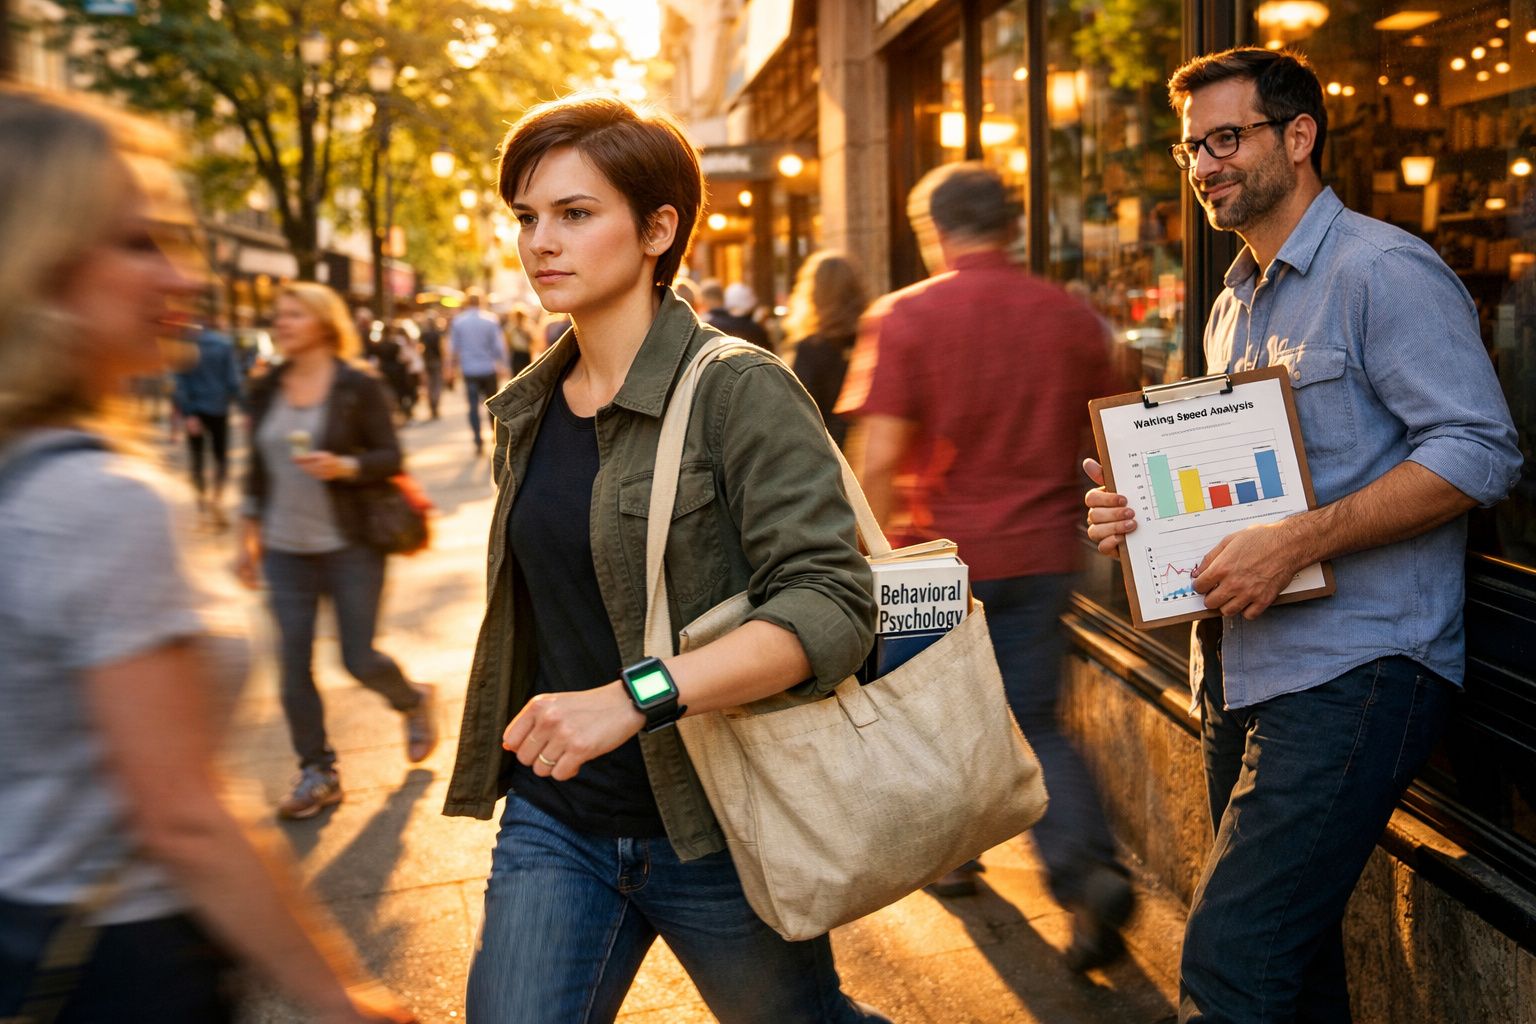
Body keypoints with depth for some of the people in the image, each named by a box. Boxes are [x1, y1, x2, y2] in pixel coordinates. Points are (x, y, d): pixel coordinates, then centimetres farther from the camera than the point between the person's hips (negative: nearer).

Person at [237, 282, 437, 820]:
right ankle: (317, 774, 16)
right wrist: (249, 535, 14)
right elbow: (257, 468, 14)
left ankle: (415, 701, 33)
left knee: (360, 659, 0)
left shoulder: (359, 386, -7)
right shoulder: (266, 389, 7)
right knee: (293, 665, 2)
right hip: (285, 551, 4)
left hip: (350, 547, -4)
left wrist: (344, 466, -25)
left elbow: (391, 457, -7)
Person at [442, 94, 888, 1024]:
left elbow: (833, 607, -24)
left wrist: (636, 695, -34)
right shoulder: (529, 411, 7)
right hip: (555, 821, 5)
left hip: (712, 828, -5)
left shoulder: (741, 394, -15)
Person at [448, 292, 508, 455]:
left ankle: (478, 441, -7)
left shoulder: (458, 321, 0)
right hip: (488, 368, 0)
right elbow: (499, 345, -3)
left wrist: (452, 366, 20)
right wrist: (503, 364, 10)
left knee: (473, 406, 1)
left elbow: (453, 347, 6)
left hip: (469, 370, 0)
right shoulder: (490, 320, -3)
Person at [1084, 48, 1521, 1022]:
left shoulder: (1382, 270, -8)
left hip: (1353, 673, -9)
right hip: (1245, 671, 9)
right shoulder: (1235, 306, 20)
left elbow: (1480, 452, -16)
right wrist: (1141, 509, 5)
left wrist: (1295, 543, -23)